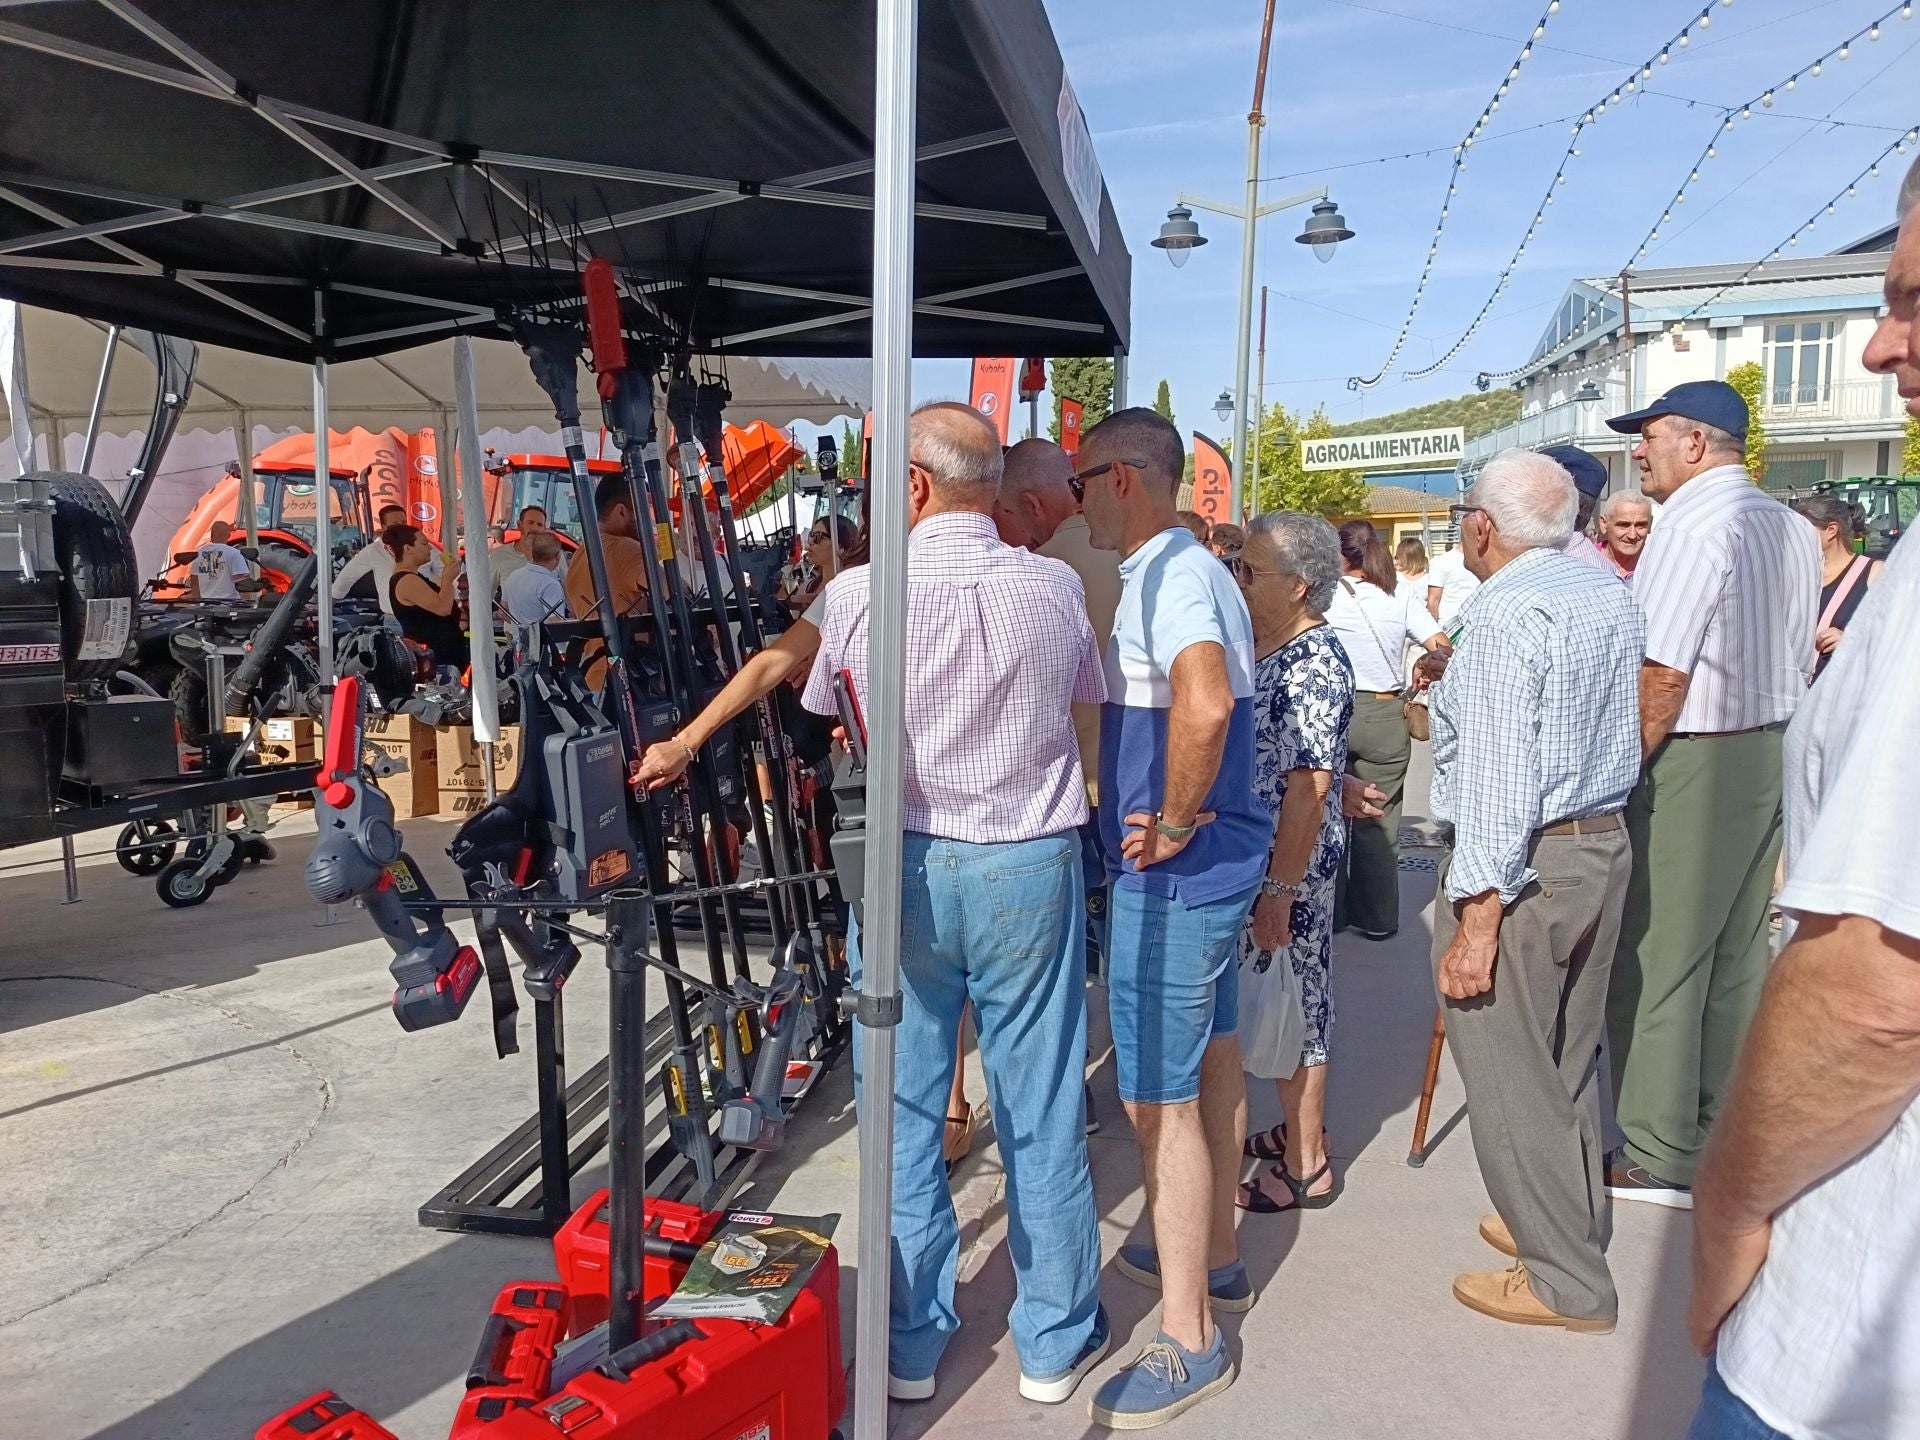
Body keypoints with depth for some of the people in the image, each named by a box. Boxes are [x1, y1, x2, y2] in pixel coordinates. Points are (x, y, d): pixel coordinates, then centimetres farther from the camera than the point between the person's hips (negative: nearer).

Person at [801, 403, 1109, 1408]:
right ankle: (1055, 1341, 28)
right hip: (1030, 868, 1)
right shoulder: (1055, 589, -6)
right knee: (1041, 1109, 12)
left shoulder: (858, 594, -10)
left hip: (904, 866, -1)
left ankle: (911, 1345, 27)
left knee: (903, 1109, 13)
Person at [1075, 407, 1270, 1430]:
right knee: (1210, 1061, 21)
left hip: (1172, 877, -11)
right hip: (1213, 866, 11)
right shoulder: (1192, 568, 13)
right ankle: (1213, 1258, 40)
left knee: (1158, 1097, -2)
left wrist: (1174, 823, -26)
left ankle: (1188, 1342, 12)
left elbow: (1204, 702, -39)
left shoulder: (1169, 576, -19)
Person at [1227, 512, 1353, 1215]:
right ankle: (1293, 1132, 36)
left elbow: (1310, 787, -23)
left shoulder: (1315, 665, -21)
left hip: (1288, 866, -9)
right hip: (1244, 858, 9)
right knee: (1262, 1002, 19)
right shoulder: (1258, 646, 8)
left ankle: (1307, 1167, 19)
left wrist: (1280, 890, -23)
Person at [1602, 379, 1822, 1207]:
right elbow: (1794, 660, 15)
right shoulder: (1794, 530, 11)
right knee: (1738, 953, 15)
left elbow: (1662, 675, -20)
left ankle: (1662, 1158, 7)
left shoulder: (1693, 523, -16)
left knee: (1657, 958, -1)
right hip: (1775, 752, 9)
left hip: (1693, 762, -9)